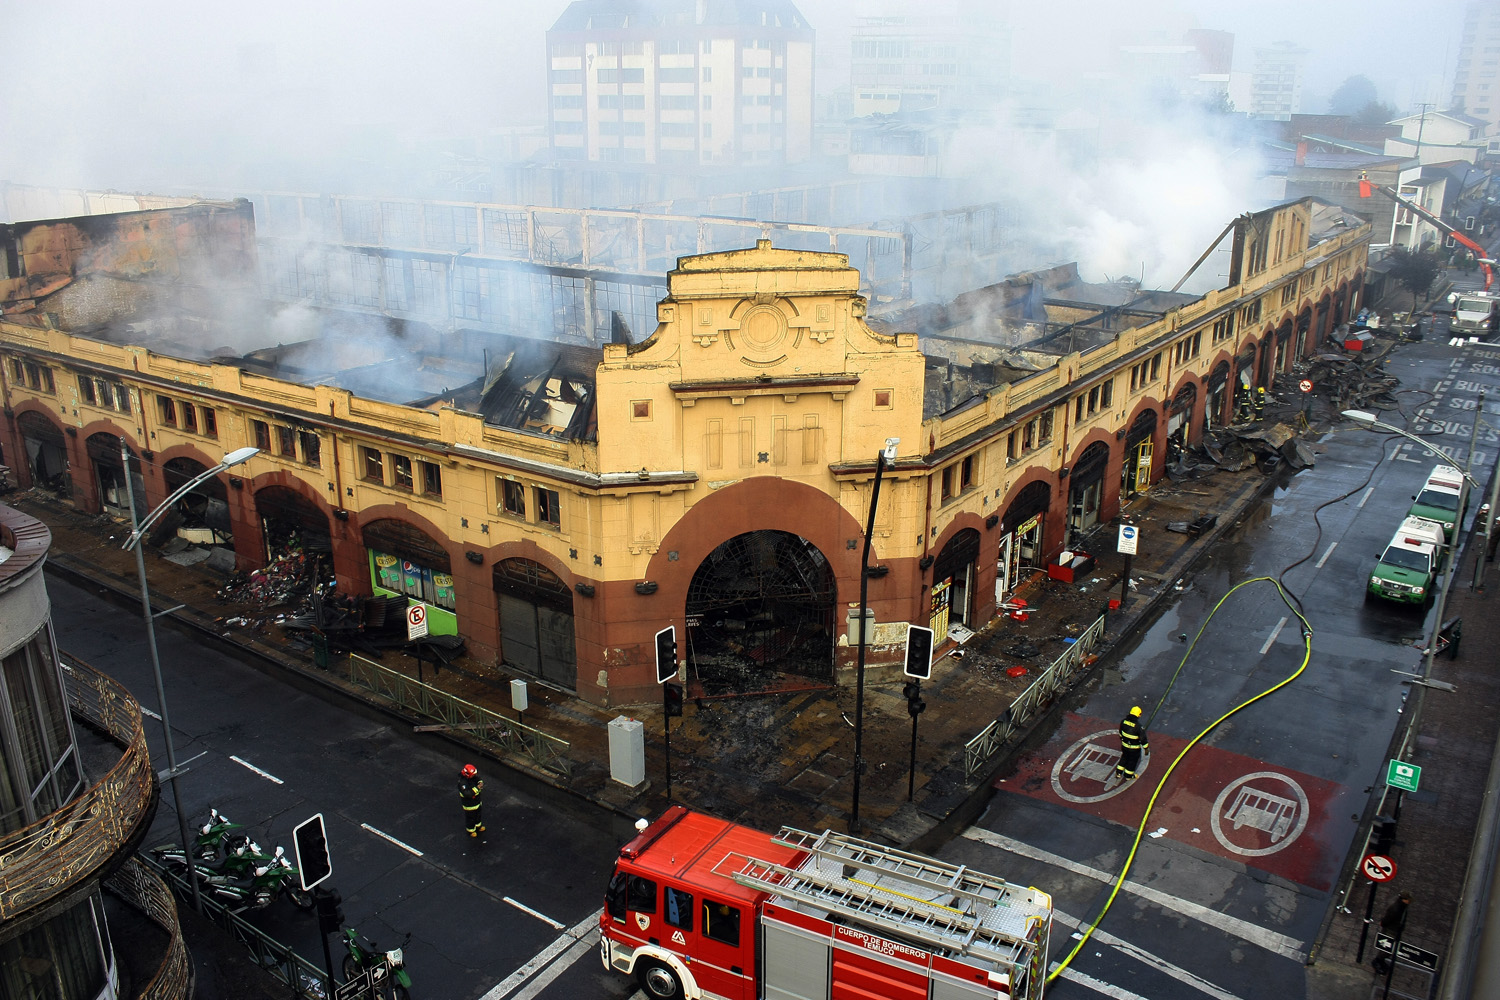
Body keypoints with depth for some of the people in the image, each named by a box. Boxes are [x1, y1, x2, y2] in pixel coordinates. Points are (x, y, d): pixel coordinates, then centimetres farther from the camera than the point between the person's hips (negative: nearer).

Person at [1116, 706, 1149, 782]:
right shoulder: (1139, 726, -31)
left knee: (1124, 758, 28)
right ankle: (1128, 776, 37)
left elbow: (1121, 732, 6)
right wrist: (1146, 748, -4)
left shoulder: (1123, 721, -13)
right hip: (1134, 748, -5)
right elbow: (1143, 738, -19)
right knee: (1132, 761, 19)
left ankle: (1118, 773, 37)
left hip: (1124, 745, 5)